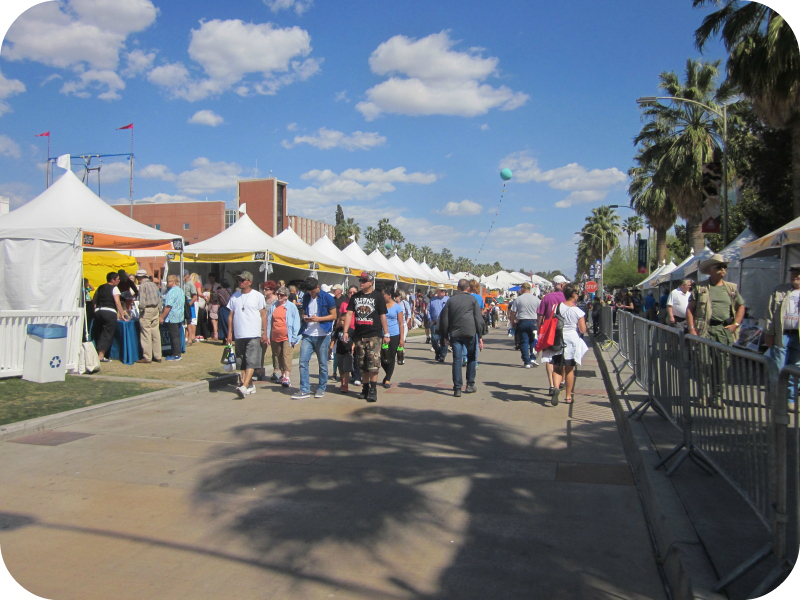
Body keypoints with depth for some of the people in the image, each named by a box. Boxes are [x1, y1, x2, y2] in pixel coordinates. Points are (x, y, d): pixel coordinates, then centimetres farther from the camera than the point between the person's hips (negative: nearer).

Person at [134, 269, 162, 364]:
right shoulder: (153, 285, 14)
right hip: (155, 310, 7)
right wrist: (160, 314, 19)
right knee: (156, 334, 9)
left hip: (146, 310, -7)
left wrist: (141, 309, -6)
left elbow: (142, 301, -18)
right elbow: (159, 299, 16)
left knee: (146, 334, -3)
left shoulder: (143, 286, -8)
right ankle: (157, 356, 12)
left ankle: (147, 357, -1)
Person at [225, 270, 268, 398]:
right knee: (242, 362, 9)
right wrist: (229, 333, 8)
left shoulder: (258, 296, 1)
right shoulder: (234, 297, 12)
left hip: (253, 335, -5)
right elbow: (231, 315, 14)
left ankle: (244, 387, -20)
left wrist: (264, 333, -2)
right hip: (239, 335, 5)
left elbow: (263, 315, 2)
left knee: (251, 361, -13)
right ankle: (250, 385, 19)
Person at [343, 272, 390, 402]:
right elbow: (349, 314, 8)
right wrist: (345, 331, -1)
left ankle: (373, 390, -7)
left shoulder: (377, 296, 1)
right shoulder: (355, 297, 11)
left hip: (374, 335, -4)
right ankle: (365, 388, 20)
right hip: (359, 335, 4)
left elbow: (383, 316, 1)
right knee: (362, 365, 10)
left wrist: (386, 334, -2)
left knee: (373, 364, -11)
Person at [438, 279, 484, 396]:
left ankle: (457, 388, -3)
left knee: (457, 360, 2)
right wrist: (480, 336, 2)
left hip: (455, 333, 2)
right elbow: (478, 318, -1)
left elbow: (444, 319, 10)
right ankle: (470, 385, 16)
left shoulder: (451, 300, 10)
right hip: (470, 332, -2)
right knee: (472, 358, 14)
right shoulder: (472, 299, 4)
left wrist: (445, 336, 16)